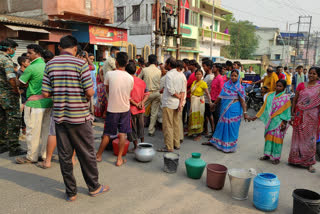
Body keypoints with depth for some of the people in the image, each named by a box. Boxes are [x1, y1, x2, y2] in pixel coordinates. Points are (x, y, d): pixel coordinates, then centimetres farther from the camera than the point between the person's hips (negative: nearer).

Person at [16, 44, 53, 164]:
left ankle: (32, 157, 11)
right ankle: (44, 154, 22)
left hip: (35, 103, -7)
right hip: (47, 101, 8)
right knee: (45, 130, 13)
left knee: (33, 131, 2)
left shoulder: (31, 68, -11)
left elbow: (21, 83, -2)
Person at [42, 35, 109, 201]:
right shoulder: (80, 64, -10)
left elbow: (45, 93, 0)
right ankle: (94, 187, 25)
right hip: (79, 117, -4)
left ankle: (70, 192, 22)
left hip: (59, 116, 4)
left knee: (64, 155, 11)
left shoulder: (50, 65, 3)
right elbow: (90, 92, -15)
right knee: (87, 153, 10)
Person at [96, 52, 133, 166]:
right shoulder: (130, 78, -4)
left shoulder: (109, 74, -12)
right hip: (125, 109, 2)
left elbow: (107, 90, 2)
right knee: (122, 134, 9)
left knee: (107, 134, 11)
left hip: (112, 109, -2)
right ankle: (119, 159, 14)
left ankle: (98, 155, 28)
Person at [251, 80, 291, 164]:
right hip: (270, 121, 4)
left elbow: (286, 111, -7)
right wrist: (257, 116, 8)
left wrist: (284, 123, -13)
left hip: (279, 121, -4)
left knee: (277, 138, 1)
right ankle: (267, 154, 20)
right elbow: (265, 107, 10)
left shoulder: (286, 97, -6)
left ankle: (276, 157, 11)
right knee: (268, 136, 9)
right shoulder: (270, 95, 6)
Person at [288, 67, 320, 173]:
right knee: (298, 137, 9)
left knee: (310, 139, 5)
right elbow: (295, 100, 5)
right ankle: (296, 159, 22)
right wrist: (292, 114, 2)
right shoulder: (301, 85, 4)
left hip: (311, 117, -1)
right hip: (299, 115, 1)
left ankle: (309, 162, 17)